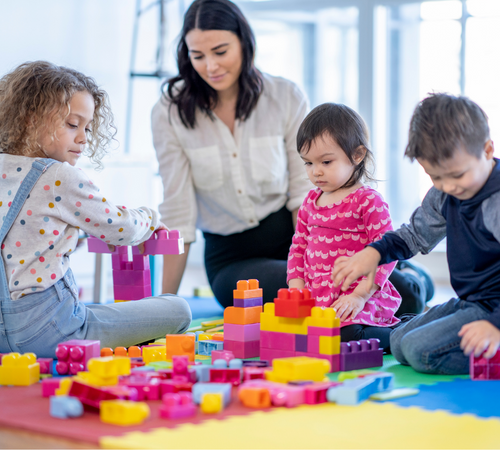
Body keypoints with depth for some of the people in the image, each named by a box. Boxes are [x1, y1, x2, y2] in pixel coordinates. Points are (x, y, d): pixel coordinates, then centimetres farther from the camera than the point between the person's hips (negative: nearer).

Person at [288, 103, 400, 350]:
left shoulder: (368, 201, -8)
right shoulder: (311, 201, 14)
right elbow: (299, 246, 19)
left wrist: (360, 295, -19)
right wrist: (297, 288, 3)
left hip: (354, 300, -8)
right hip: (316, 297, 8)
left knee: (344, 335, -33)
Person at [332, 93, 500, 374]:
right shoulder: (443, 196, 4)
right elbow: (415, 234, 22)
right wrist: (374, 252, 6)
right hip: (467, 302, 10)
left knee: (420, 350, -22)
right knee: (399, 343, 11)